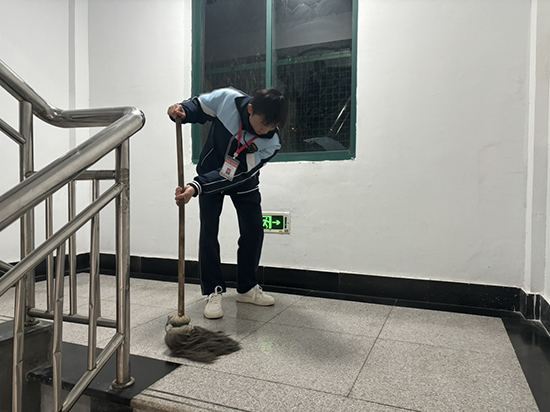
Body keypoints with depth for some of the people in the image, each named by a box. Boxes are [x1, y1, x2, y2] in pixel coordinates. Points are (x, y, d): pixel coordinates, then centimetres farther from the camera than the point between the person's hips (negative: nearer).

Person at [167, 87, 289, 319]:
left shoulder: (272, 142, -30)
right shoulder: (227, 99, -29)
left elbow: (234, 174, -33)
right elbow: (198, 106, -8)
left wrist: (196, 188, -43)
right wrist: (181, 111, -31)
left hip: (243, 181, 1)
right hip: (210, 172, 0)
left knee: (253, 231, -1)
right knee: (209, 231, -8)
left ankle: (246, 289, 17)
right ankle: (213, 292, 2)